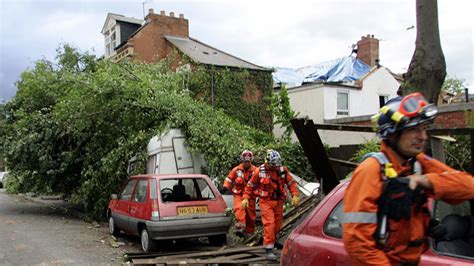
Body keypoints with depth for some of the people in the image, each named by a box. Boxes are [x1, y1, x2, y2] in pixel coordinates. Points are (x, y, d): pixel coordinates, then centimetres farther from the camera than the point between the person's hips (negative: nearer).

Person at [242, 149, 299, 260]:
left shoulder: (283, 170, 0)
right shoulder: (260, 171, -7)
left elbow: (291, 183, 8)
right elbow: (250, 185, 3)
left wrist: (295, 195, -4)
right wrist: (246, 198, -3)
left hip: (278, 202, 4)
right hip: (266, 202, -4)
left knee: (277, 224, 12)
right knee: (269, 224, -13)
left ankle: (270, 242, 33)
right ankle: (269, 249, -9)